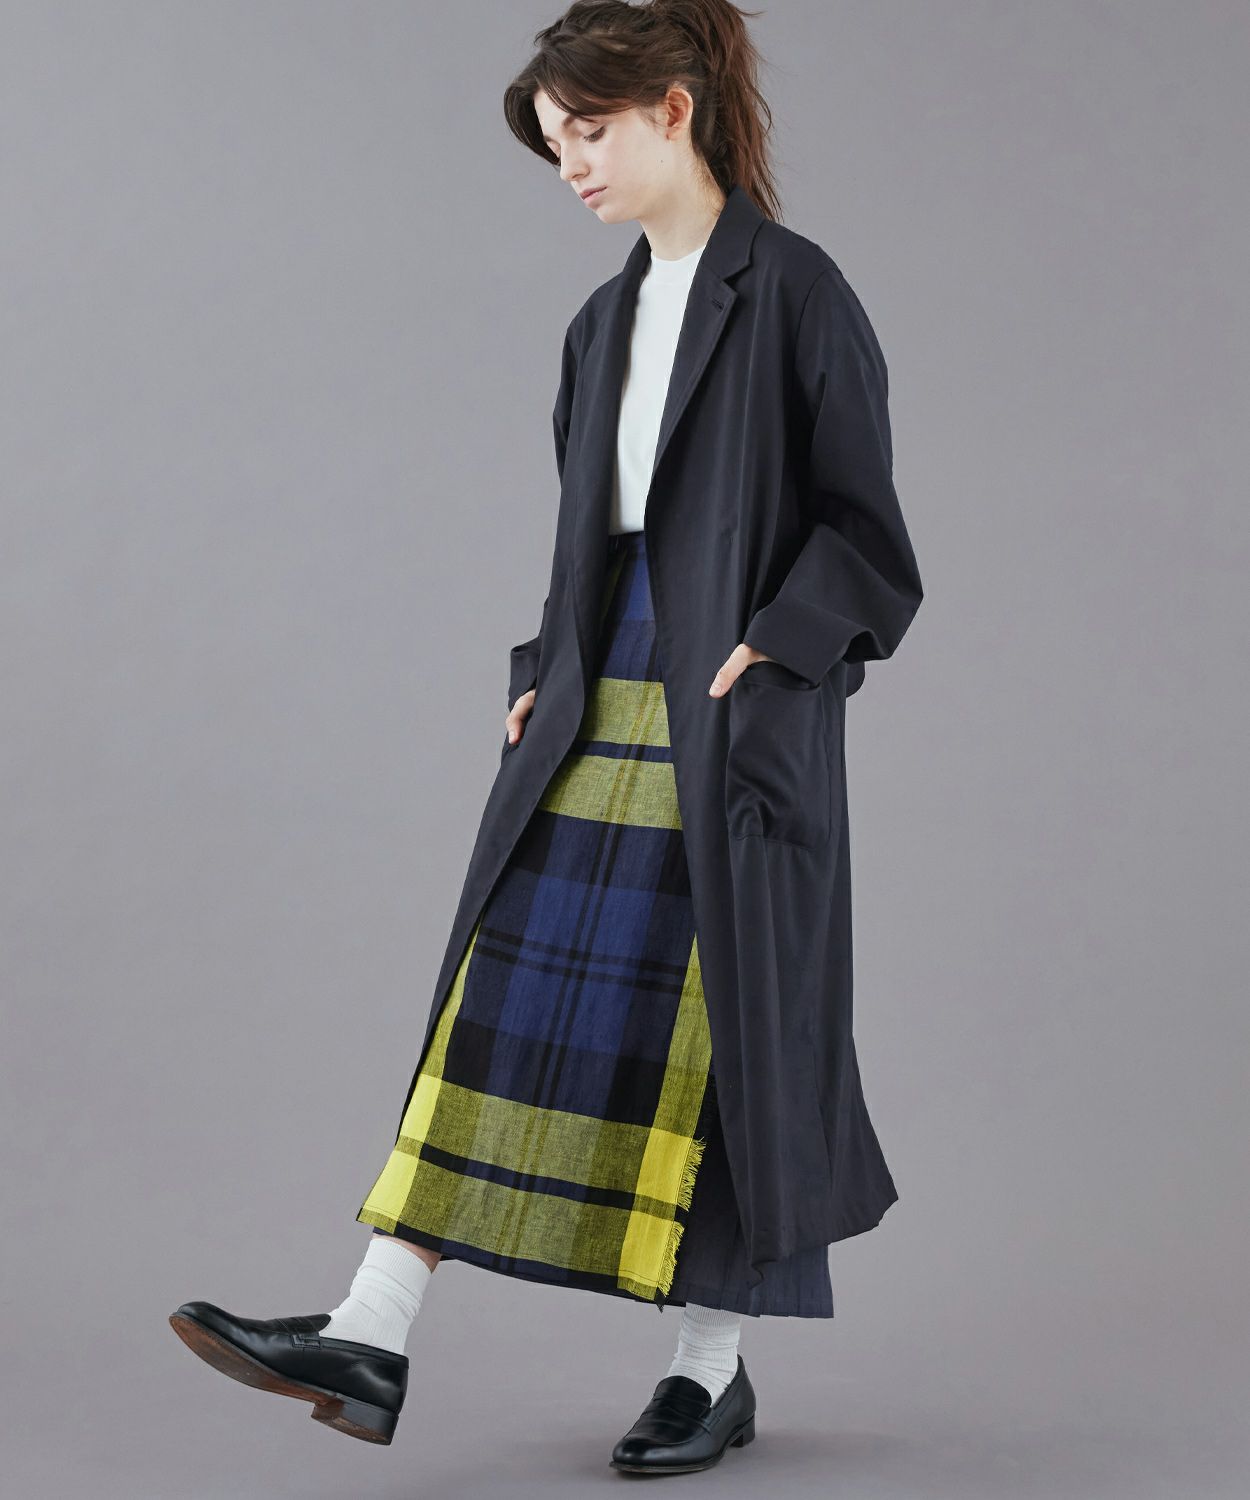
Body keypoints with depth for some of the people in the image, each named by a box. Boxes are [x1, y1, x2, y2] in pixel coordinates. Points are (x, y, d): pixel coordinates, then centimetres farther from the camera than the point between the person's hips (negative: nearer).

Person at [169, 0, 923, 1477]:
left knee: (705, 1027, -1)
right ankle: (371, 1340, 0)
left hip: (731, 720, -6)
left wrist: (770, 653, -19)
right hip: (599, 717, 7)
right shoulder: (603, 321, 16)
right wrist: (543, 680, 8)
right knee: (504, 1002, 1)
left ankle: (714, 1368, 15)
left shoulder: (793, 287, -5)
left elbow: (863, 530, -7)